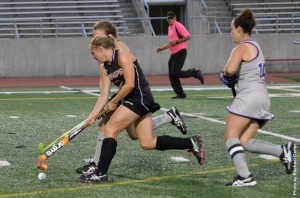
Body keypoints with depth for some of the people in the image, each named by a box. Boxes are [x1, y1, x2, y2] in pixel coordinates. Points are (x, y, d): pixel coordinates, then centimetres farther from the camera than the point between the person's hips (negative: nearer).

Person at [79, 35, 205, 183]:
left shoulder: (122, 56, -12)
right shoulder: (105, 69, 11)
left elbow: (130, 84, -18)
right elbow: (104, 95, 7)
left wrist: (114, 102, -9)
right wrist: (92, 116, -2)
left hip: (140, 98, -9)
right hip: (132, 100, 9)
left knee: (110, 129, -12)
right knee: (147, 143, 6)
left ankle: (101, 174, -11)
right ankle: (191, 143, 14)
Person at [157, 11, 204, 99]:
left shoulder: (178, 26, -9)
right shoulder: (169, 28, 19)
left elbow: (188, 36, -17)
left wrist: (176, 41, -20)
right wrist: (162, 48, 17)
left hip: (180, 52, -9)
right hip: (173, 54, 9)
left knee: (175, 73, -17)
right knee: (171, 75, 2)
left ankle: (195, 73, -1)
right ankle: (180, 94, 5)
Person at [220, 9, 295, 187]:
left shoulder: (242, 48, -6)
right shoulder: (256, 47, 23)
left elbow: (230, 70, -22)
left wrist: (225, 73, 1)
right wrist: (232, 79, 13)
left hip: (249, 95, -9)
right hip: (263, 97, 9)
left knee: (231, 137, -4)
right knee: (245, 143, 7)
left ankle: (245, 177, -16)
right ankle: (283, 151, -9)